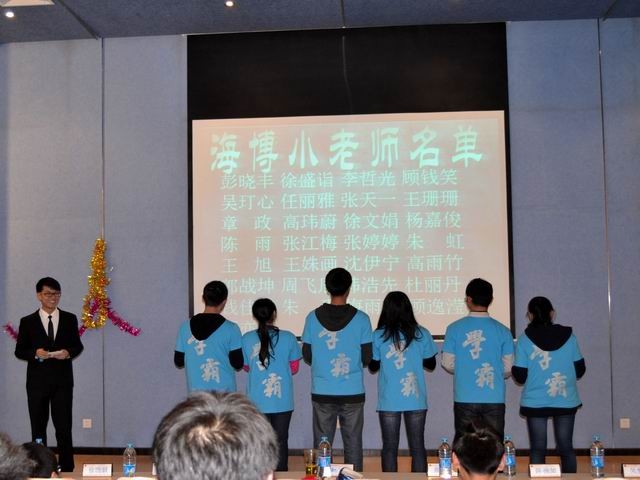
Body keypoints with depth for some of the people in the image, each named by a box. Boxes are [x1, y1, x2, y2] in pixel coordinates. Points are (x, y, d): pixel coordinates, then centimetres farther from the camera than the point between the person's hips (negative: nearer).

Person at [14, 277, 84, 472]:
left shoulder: (70, 319, 5)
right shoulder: (27, 322, 2)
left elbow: (77, 345, 9)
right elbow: (19, 351, 3)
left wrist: (68, 352, -12)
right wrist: (35, 353, -17)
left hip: (63, 380, 0)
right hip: (37, 381, 0)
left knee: (64, 427, 0)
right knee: (38, 428, 9)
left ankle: (67, 469, 7)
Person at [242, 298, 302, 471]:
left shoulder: (246, 339, -7)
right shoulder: (288, 338, -8)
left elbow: (246, 367, 6)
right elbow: (294, 368, 1)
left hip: (257, 401, 1)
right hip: (282, 401, 0)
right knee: (280, 441, 11)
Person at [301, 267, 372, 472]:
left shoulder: (313, 317, -3)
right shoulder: (361, 319, -7)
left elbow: (307, 356, 2)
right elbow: (367, 358, -3)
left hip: (322, 393, 1)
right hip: (353, 393, -1)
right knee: (353, 444, 9)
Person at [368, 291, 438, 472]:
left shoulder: (379, 335, -5)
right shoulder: (421, 334, -2)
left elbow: (373, 367, 3)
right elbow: (431, 365, 7)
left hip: (389, 401, -1)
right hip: (416, 399, 1)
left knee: (389, 447, 7)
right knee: (417, 447, 9)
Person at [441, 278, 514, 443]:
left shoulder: (454, 328, -6)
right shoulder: (502, 331, -3)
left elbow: (447, 364, -1)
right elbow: (509, 368, 1)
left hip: (465, 398, -1)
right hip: (494, 399, 1)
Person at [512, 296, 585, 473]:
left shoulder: (525, 339, -8)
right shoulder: (568, 335, -3)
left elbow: (520, 376, -8)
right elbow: (580, 370, 3)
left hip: (535, 402, -2)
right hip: (566, 401, 2)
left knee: (537, 449, 8)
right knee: (566, 448, 12)